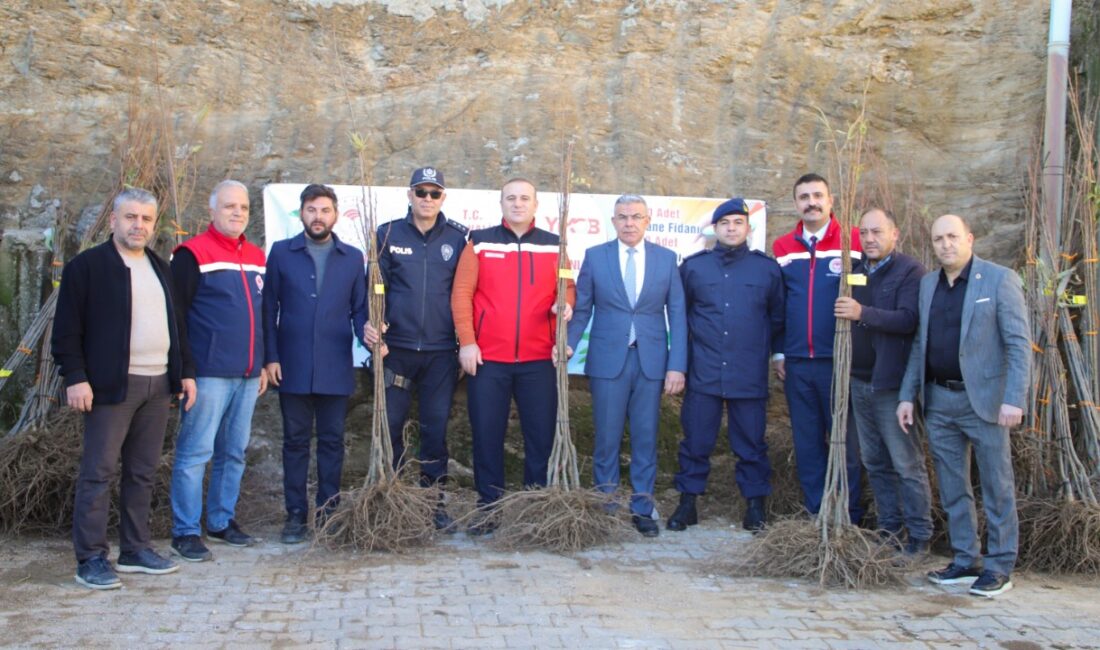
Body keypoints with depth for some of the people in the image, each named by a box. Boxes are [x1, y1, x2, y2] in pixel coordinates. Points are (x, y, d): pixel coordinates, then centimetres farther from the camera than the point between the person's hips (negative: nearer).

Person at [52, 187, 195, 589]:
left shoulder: (160, 268, 17)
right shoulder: (87, 266, -3)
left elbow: (176, 324, 21)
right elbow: (67, 329, -7)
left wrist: (185, 371, 14)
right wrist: (75, 377, -14)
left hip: (158, 384, 6)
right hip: (111, 385, -6)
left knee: (143, 473, 11)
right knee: (99, 472, -3)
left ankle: (136, 550, 19)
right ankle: (91, 559, 3)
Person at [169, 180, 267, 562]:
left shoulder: (256, 257, 15)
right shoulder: (194, 254, -5)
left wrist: (262, 364, 19)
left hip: (248, 375, 7)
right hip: (209, 373, -7)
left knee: (234, 452, 12)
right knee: (195, 452, -4)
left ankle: (221, 522, 24)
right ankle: (185, 532, 4)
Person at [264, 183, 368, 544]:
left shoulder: (352, 257, 8)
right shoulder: (281, 253, 4)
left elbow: (359, 308, 9)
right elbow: (269, 309, 3)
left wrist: (368, 334, -12)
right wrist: (270, 357, -3)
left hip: (336, 368, 1)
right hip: (293, 365, -1)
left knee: (332, 440, 7)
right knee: (295, 440, 6)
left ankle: (328, 512, 17)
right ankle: (295, 514, 15)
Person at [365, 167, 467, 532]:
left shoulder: (458, 238, 4)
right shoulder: (388, 235, 4)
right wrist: (370, 325, -14)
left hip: (441, 351, 0)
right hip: (396, 348, 0)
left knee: (435, 428, 6)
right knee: (390, 425, 4)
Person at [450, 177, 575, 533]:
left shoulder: (553, 246, 10)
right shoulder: (479, 243, 4)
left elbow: (567, 287, 11)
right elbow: (461, 293, -1)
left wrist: (565, 303, -12)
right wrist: (466, 341, -8)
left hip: (538, 360, 1)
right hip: (487, 359, -1)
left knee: (541, 435, 5)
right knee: (487, 435, 5)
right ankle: (488, 507, 17)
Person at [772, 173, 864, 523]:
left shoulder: (853, 242, -2)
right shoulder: (782, 248, 9)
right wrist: (778, 352, 8)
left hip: (840, 361, -3)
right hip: (796, 363, 3)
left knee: (844, 440, 3)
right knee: (807, 442, 9)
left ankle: (849, 517, 14)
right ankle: (815, 514, 20)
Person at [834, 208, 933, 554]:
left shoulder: (910, 271, -8)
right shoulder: (856, 269, 12)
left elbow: (909, 319, -21)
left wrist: (863, 313, -30)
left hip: (891, 383, -7)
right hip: (859, 381, 7)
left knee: (907, 464, -1)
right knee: (875, 463, 13)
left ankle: (919, 536, 7)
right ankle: (889, 530, 23)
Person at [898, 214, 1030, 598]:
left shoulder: (999, 280, -6)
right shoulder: (928, 284, 11)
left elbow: (1019, 343, -10)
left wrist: (1013, 400, -17)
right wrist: (907, 395, 9)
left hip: (983, 400, -6)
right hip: (939, 401, 6)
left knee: (997, 488, 3)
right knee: (953, 490, 11)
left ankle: (1000, 567, 12)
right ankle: (965, 561, 22)